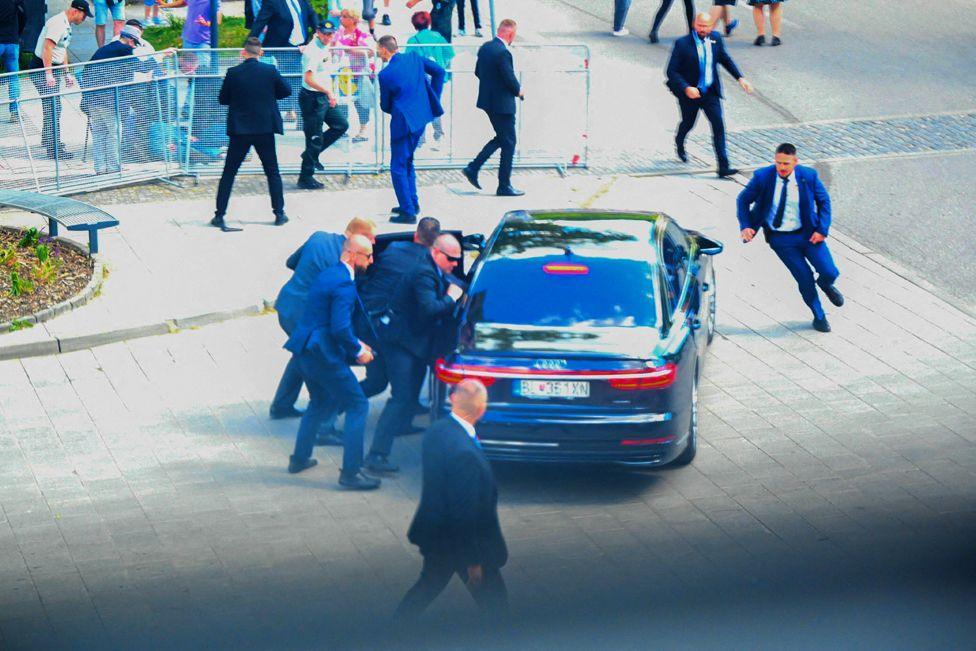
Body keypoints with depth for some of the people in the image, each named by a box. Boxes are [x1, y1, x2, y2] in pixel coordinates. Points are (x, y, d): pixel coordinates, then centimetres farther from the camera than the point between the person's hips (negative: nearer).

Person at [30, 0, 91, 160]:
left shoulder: (66, 25, 13)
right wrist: (48, 75, -30)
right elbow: (47, 48, -27)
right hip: (42, 70, -10)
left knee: (52, 106, 20)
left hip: (54, 69, 10)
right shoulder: (57, 23, -20)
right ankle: (54, 148, -11)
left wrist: (67, 74, 24)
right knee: (53, 108, -12)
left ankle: (48, 139, 36)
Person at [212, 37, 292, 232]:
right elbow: (286, 90, 5)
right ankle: (279, 214, 13)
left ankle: (219, 215, 6)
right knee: (273, 172, 13)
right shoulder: (270, 70, -7)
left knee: (229, 173, 7)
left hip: (239, 129, 0)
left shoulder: (233, 73, -7)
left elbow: (222, 99, 1)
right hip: (265, 129, 0)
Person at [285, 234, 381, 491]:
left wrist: (354, 343, 19)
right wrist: (358, 350, -9)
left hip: (306, 350, 10)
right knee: (357, 405, -4)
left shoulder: (329, 274, 14)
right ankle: (350, 472, -6)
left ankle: (299, 458, 37)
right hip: (323, 354, -10)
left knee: (320, 402, 29)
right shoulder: (344, 284, -18)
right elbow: (340, 328, -25)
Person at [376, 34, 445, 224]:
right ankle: (412, 203, 29)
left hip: (403, 122, -7)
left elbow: (385, 105, -4)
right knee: (407, 160, 23)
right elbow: (439, 71, 8)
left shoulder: (386, 74, -15)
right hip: (422, 117, 7)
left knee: (398, 168, 2)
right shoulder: (414, 58, 1)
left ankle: (408, 212, 0)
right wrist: (433, 98, 12)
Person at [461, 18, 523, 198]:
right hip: (503, 104, -9)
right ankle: (504, 186, 6)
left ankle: (473, 168, 14)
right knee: (508, 143, 2)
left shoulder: (484, 48, 5)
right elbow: (510, 79, -21)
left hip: (487, 100, 9)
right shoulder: (503, 52, -22)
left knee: (501, 138, 22)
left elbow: (478, 72, 14)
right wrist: (519, 91, -2)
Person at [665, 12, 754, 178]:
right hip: (690, 93, -2)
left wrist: (740, 78, 4)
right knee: (688, 123, 19)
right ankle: (679, 144, 56)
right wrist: (686, 88, -29)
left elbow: (725, 59, 13)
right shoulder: (682, 44, -16)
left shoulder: (715, 39, -3)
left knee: (719, 125, -10)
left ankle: (723, 166, -11)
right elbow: (671, 71, -17)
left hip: (710, 92, 2)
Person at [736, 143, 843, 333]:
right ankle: (819, 317, 22)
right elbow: (743, 200, 1)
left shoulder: (808, 176, -10)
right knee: (804, 278, -4)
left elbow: (824, 201, 4)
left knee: (830, 273, -7)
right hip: (780, 239, -1)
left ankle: (825, 286, 33)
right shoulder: (763, 177, -13)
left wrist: (822, 229, -6)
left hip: (808, 233, 1)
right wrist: (745, 226, -11)